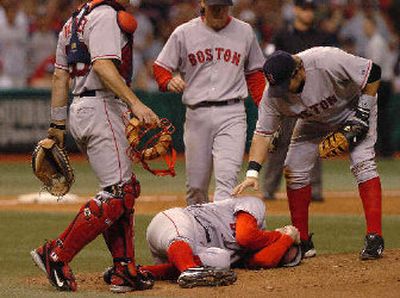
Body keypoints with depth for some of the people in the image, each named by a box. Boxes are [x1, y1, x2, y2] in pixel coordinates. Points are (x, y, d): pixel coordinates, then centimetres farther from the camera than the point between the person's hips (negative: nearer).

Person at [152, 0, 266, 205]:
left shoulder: (244, 32, 9)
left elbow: (254, 73, 17)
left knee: (227, 176, -18)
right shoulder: (184, 33, 5)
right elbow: (160, 67, 8)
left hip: (231, 113, -1)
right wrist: (169, 82, -15)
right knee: (196, 186, 4)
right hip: (197, 114, 1)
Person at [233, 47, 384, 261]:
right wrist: (252, 172, -32)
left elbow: (373, 73, -27)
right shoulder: (273, 95, -27)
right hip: (314, 121, 4)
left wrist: (363, 112, -27)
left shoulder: (328, 62, -40)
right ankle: (303, 243, 5)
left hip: (352, 108, -4)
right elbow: (263, 132, -21)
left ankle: (374, 238, -23)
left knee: (362, 163, -22)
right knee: (294, 171, -5)